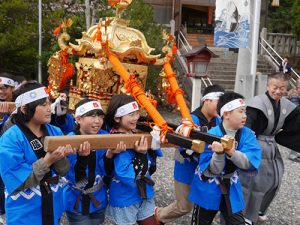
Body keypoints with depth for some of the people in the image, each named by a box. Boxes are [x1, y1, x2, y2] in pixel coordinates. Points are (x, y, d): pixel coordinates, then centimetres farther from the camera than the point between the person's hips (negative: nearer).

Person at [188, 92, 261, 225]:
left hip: (231, 189, 3)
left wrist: (232, 153, -40)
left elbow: (249, 163, -22)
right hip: (208, 189, -3)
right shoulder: (212, 135, -21)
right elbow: (212, 171, -23)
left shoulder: (247, 135, -10)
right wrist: (219, 153, -42)